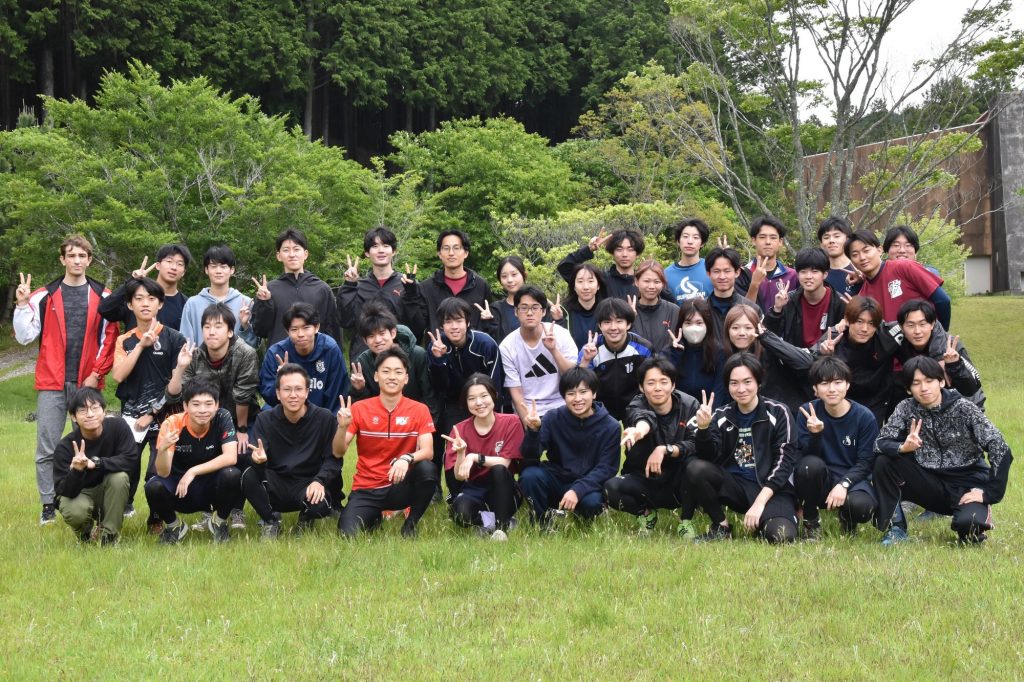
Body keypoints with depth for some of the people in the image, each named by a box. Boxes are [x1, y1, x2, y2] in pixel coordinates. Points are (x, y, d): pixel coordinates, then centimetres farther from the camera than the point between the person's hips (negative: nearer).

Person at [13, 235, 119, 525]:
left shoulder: (103, 297, 6)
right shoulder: (44, 296, 6)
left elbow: (110, 338, 4)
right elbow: (25, 336, 2)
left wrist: (97, 373, -4)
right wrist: (22, 305, -11)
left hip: (88, 384, 0)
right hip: (51, 384, 0)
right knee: (47, 449, -1)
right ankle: (48, 506, 7)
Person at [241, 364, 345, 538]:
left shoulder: (325, 418, -7)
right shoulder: (265, 419, -3)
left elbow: (334, 458, -7)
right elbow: (252, 456, -12)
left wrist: (319, 481, -26)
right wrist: (257, 459, -38)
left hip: (309, 486, -1)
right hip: (275, 488, 1)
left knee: (320, 504, -36)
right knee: (249, 474, -30)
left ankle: (306, 519, 6)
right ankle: (270, 520, -2)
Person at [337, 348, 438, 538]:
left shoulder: (419, 410, -3)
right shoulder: (360, 409, -2)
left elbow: (427, 452, -14)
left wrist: (407, 459, -36)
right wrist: (342, 427, -26)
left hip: (400, 488, 0)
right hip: (366, 490, 0)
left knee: (427, 469, -32)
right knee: (347, 535, -25)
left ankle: (410, 526, -6)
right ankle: (374, 518, 14)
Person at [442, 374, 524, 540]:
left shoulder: (511, 422, -9)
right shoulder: (459, 430, -5)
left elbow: (504, 463, -15)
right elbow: (459, 476, -10)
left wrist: (475, 457, -27)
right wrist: (461, 453, -29)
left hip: (503, 492, 0)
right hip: (473, 491, 0)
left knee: (498, 469, -34)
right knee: (462, 513, -35)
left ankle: (501, 526, -21)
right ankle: (487, 520, -5)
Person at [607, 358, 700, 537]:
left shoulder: (689, 405, -10)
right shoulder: (637, 406, -14)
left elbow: (696, 444, -20)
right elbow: (643, 418, -40)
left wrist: (665, 449, -35)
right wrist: (640, 429, -64)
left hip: (678, 484, 0)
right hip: (644, 481, 0)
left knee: (694, 461, -32)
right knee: (611, 488, -29)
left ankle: (686, 521, -9)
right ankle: (646, 513, 4)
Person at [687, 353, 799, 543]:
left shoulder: (777, 412, -3)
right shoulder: (722, 416, 5)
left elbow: (785, 460, -9)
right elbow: (709, 457, -6)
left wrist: (759, 502, -19)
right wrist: (703, 428, -26)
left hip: (771, 489, -3)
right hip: (735, 486, 3)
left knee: (780, 535, -32)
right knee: (695, 469, -23)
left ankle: (760, 519, 5)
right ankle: (721, 527, -4)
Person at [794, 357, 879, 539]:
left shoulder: (864, 417, -8)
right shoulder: (807, 412, -6)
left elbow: (865, 462, -9)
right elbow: (806, 456, -11)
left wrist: (843, 485, -25)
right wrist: (815, 434, -32)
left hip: (852, 479, 0)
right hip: (820, 483, 1)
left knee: (861, 506, -34)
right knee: (810, 465, -33)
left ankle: (848, 519, 7)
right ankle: (811, 521, -8)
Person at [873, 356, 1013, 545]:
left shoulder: (963, 408, -13)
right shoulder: (906, 409, -4)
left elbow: (1001, 451, -15)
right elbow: (880, 443, -10)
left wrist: (988, 493, -18)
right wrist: (903, 448, -32)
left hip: (967, 483, -3)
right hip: (930, 483, 3)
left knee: (967, 525, -33)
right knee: (884, 462, -17)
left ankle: (981, 511, 4)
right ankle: (895, 527, -4)